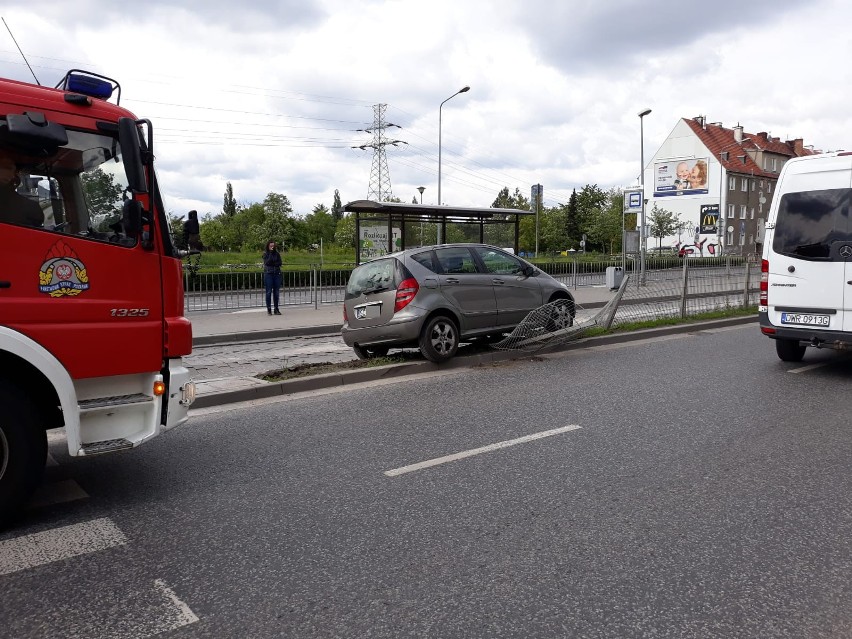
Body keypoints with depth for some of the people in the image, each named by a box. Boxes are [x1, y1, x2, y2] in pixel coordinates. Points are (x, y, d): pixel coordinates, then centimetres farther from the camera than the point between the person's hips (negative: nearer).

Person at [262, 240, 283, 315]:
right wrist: (271, 253, -14)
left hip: (277, 273, 2)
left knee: (276, 292, 3)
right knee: (269, 292, -3)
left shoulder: (277, 253, 9)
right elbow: (267, 262, -12)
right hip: (268, 274, -2)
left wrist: (272, 264, -9)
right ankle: (269, 309, 1)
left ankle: (276, 309, 8)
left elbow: (280, 263, 3)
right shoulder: (265, 253, 3)